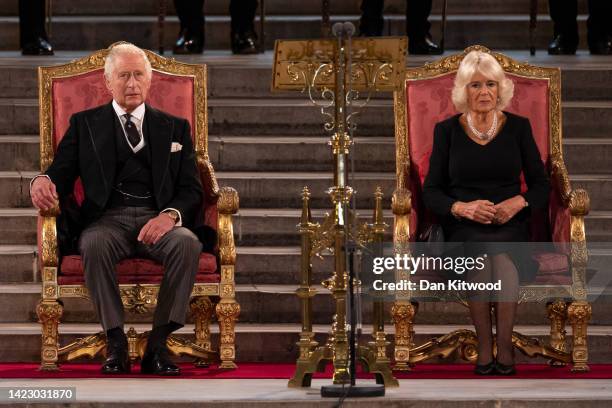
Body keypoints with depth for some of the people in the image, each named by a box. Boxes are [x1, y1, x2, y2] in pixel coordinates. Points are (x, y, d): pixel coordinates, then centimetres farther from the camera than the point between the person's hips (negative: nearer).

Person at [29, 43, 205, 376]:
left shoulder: (174, 128, 19)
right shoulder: (84, 124, 18)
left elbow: (191, 189, 10)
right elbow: (61, 173, 8)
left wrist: (171, 215, -14)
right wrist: (42, 182, -19)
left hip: (158, 220, 1)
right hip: (109, 218, -1)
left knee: (187, 243, -34)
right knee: (94, 244, -37)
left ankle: (158, 344, -28)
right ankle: (115, 344, -29)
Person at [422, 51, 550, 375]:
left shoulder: (518, 127, 7)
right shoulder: (447, 130, 6)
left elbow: (541, 185, 7)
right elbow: (431, 192, 3)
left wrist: (518, 202, -15)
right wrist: (463, 208, -17)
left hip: (510, 223, 0)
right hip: (463, 227, 0)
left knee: (501, 254, -36)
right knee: (479, 255, -35)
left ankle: (504, 346, -26)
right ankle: (484, 348, -26)